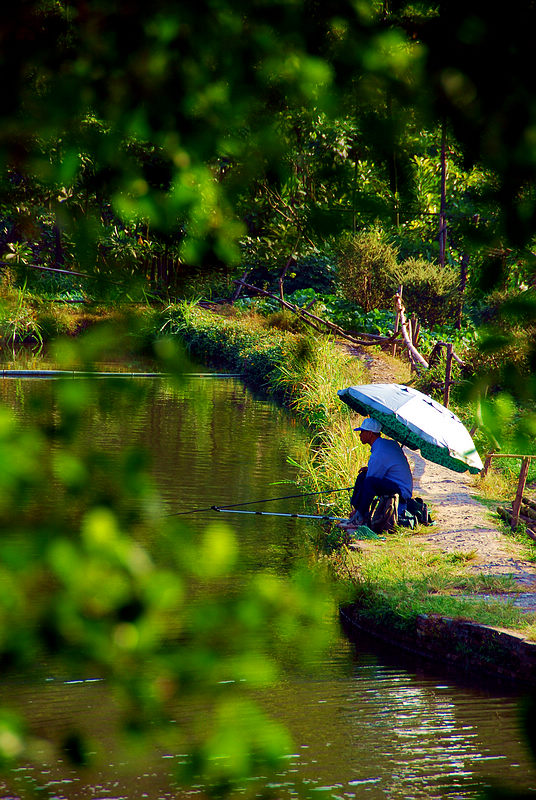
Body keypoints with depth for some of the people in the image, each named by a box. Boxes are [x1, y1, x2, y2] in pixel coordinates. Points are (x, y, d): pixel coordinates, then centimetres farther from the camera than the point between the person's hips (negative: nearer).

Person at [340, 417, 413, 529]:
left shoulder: (378, 454, -20)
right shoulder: (390, 443, 9)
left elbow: (369, 483, -15)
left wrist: (356, 510, -7)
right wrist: (370, 469, 11)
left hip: (402, 492, -11)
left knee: (370, 482, -32)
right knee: (362, 476, 11)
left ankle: (360, 518, -23)